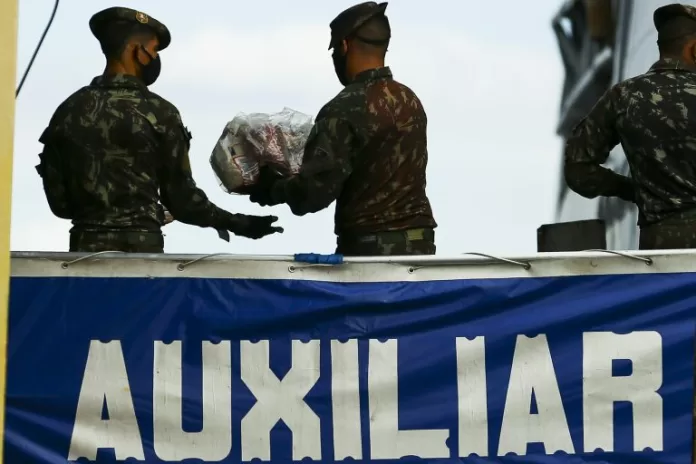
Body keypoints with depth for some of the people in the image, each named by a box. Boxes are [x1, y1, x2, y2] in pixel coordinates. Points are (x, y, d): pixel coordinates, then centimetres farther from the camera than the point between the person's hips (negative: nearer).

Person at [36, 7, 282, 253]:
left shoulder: (68, 111, 6)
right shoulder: (159, 112, -5)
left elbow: (58, 199, 9)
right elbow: (180, 195, -1)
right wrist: (235, 223, 11)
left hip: (85, 247, 4)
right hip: (140, 247, -4)